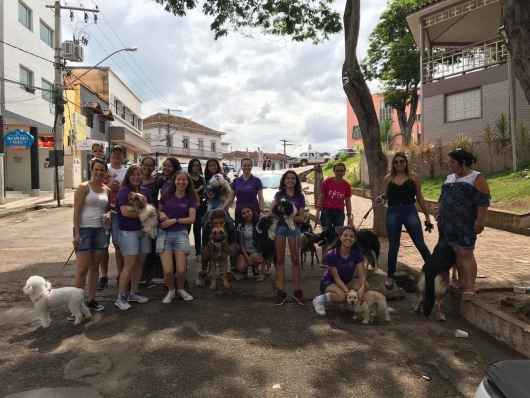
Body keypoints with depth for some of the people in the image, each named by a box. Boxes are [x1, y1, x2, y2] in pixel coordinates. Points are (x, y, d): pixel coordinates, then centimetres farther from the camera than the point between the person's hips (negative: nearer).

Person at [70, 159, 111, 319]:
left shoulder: (107, 190, 9)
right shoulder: (83, 187, -8)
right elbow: (77, 211, -12)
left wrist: (108, 214, -1)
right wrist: (77, 233, -18)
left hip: (100, 231, 6)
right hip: (84, 230, -6)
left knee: (95, 266, 12)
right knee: (82, 270, -6)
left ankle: (91, 300, 23)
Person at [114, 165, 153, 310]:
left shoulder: (145, 191, 10)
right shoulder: (124, 191, -10)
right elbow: (125, 212, -20)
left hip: (144, 231, 7)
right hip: (128, 232, -7)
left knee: (140, 262, 9)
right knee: (129, 264, -9)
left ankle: (133, 293, 21)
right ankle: (121, 297, 0)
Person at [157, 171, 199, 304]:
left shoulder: (190, 198, 3)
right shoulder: (167, 195, 5)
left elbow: (192, 219, -3)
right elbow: (158, 210, 18)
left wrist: (175, 220, -13)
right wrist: (161, 214, -5)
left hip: (181, 234, 0)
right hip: (164, 234, 0)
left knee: (181, 270, -6)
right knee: (168, 270, -10)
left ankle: (181, 289, 26)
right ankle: (171, 291, 20)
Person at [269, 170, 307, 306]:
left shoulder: (300, 196, 3)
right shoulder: (278, 195, 6)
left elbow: (301, 218, -3)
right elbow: (270, 213, -4)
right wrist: (283, 217, -18)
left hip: (294, 228, -1)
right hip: (279, 227, 1)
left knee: (295, 260, 5)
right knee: (279, 260, 3)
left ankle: (297, 291, 11)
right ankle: (281, 291, 8)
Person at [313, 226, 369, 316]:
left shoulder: (357, 253, -15)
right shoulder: (331, 254, -25)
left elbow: (362, 274, -21)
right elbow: (336, 277, -23)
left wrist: (362, 288, -42)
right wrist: (348, 292, -37)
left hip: (346, 282, 5)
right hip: (329, 282, -5)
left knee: (366, 286, -25)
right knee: (342, 296, -37)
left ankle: (347, 302, 3)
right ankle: (319, 300, -9)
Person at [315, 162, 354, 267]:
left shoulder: (347, 185, -1)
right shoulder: (327, 182, -7)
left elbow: (348, 202, 5)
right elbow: (321, 197, -2)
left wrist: (350, 217, 3)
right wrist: (318, 211, -10)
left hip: (339, 212, 2)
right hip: (327, 211, -2)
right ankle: (324, 259, 10)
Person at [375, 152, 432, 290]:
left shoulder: (414, 177, 3)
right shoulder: (388, 179, 6)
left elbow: (419, 197, 7)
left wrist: (427, 216, 6)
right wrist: (381, 197, -4)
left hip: (410, 212, -1)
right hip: (392, 213, 1)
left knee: (420, 244, 2)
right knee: (393, 246, 7)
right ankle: (390, 276, 20)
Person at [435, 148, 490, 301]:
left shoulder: (476, 178, -7)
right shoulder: (449, 178, 14)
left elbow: (483, 202, -13)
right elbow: (443, 196, 24)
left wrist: (480, 221, -19)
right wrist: (438, 208, 10)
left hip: (466, 225, -7)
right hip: (449, 224, 7)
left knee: (466, 254, -3)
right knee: (456, 252, 12)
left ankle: (470, 287, 5)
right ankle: (462, 282, 24)